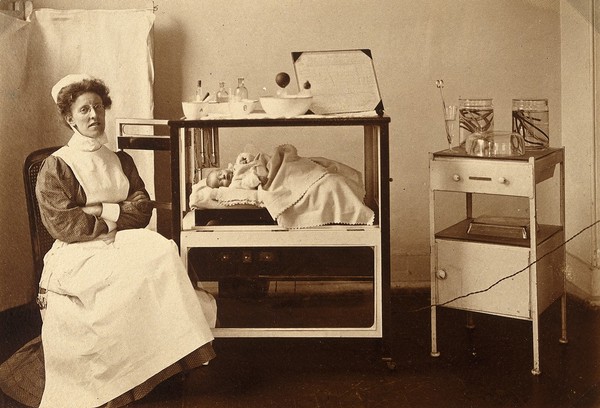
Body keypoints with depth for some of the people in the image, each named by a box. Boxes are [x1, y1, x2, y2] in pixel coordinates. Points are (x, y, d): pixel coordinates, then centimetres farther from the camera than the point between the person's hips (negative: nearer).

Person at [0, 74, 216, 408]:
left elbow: (143, 209, 7)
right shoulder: (55, 167, 1)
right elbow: (63, 224, -9)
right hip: (76, 256, -5)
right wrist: (115, 222, -6)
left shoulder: (122, 162, 18)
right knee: (158, 254, -30)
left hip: (120, 246, 5)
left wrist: (102, 210, -8)